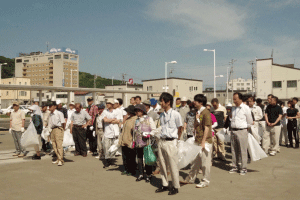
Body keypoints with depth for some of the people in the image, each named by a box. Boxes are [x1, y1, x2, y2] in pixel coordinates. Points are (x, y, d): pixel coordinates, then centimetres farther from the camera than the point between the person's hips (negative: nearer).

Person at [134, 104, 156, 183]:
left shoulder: (149, 119, -1)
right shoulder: (137, 120, 17)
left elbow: (154, 130, -3)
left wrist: (149, 135, -18)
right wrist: (134, 141, 18)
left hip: (146, 143, -5)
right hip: (138, 144, 6)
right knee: (139, 159, 10)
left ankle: (148, 175, 12)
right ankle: (140, 174, 21)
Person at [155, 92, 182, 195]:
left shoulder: (175, 114, -8)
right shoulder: (162, 115, 11)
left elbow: (180, 128, 1)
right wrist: (162, 137, 13)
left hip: (171, 142, -6)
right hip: (161, 141, 6)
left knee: (173, 166, 1)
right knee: (162, 165, 12)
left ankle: (175, 187, 14)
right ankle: (165, 185, 25)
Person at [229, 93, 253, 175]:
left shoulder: (245, 108, -5)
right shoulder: (233, 108, 14)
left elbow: (250, 122, 0)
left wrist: (245, 128, 6)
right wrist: (232, 126, 11)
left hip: (242, 131, -6)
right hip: (233, 131, 6)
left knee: (242, 150, -2)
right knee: (234, 150, 10)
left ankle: (243, 168, 7)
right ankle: (235, 167, 20)